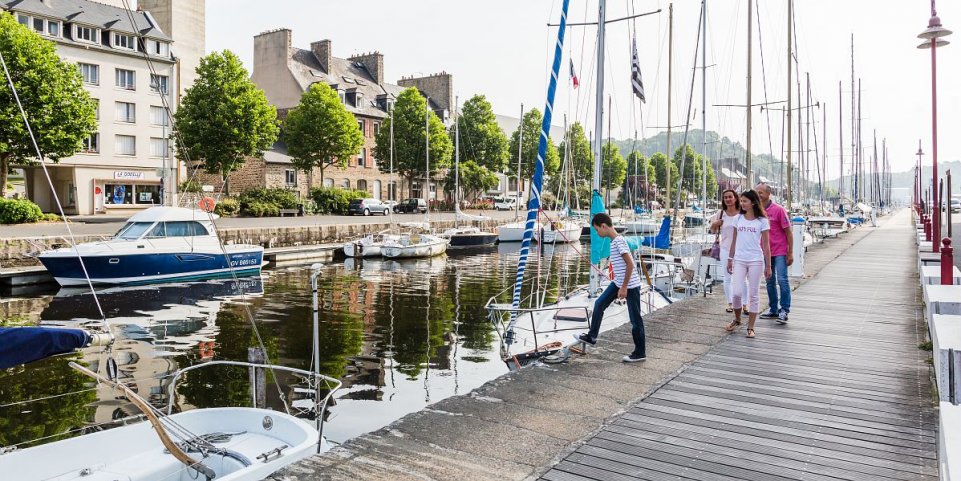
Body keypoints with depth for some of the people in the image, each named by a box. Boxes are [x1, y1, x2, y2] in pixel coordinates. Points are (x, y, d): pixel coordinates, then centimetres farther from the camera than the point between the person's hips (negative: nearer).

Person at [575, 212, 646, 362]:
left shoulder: (619, 241, -20)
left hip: (630, 285, -9)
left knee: (635, 319, 1)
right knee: (599, 304, 10)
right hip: (618, 282, 9)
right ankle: (592, 336, 21)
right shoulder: (614, 240, 8)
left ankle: (640, 353, 13)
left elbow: (630, 264, -24)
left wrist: (624, 287, -21)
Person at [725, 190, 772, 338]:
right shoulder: (738, 219, 8)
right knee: (737, 292, -6)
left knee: (753, 295, 3)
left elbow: (766, 245, 0)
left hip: (756, 261, -2)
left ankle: (750, 327, 11)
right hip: (739, 260, 2)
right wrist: (730, 260, 13)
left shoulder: (762, 221, -1)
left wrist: (768, 266, -2)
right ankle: (737, 320, 18)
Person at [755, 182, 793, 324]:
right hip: (766, 252, 5)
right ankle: (773, 309, 21)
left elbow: (788, 232, -7)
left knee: (782, 280, -7)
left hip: (780, 251, -5)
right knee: (770, 281, 11)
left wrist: (790, 252, -10)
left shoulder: (778, 210, -10)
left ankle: (784, 310, 1)